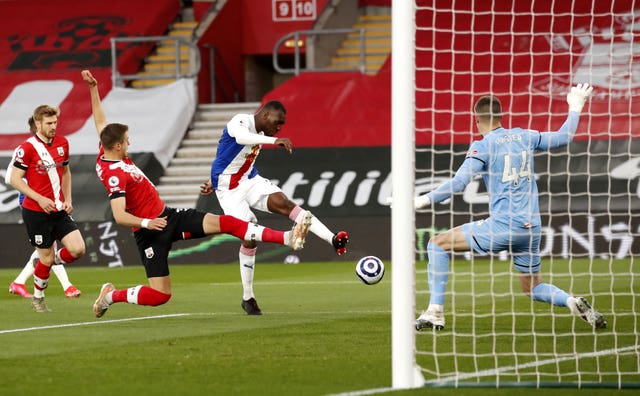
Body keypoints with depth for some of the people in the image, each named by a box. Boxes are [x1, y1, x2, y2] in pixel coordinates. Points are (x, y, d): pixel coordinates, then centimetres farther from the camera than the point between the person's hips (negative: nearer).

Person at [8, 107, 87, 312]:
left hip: (59, 210, 5)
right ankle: (37, 298, 23)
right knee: (47, 257, 0)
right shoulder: (27, 148, -12)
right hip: (36, 211, -5)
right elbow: (14, 179, -12)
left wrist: (68, 199, 8)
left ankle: (51, 261, 23)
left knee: (78, 249, -9)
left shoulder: (62, 143, 6)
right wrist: (40, 199, -19)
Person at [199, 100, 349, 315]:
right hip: (229, 190, -6)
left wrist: (215, 180, 26)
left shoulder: (259, 134, 9)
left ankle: (333, 240, -33)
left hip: (250, 181, 6)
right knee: (249, 238, -11)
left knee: (283, 203, -20)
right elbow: (241, 137, -43)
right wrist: (274, 140, -58)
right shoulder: (240, 122, -18)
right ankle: (247, 298, 3)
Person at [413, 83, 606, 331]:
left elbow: (458, 183, -14)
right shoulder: (524, 137, 11)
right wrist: (575, 108, 38)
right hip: (531, 227, 6)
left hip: (502, 227, -6)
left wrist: (424, 200, -9)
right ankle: (573, 302, -7)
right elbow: (563, 137, 24)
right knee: (532, 288, 22)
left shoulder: (483, 146, -4)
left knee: (438, 244, 5)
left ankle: (435, 312, -3)